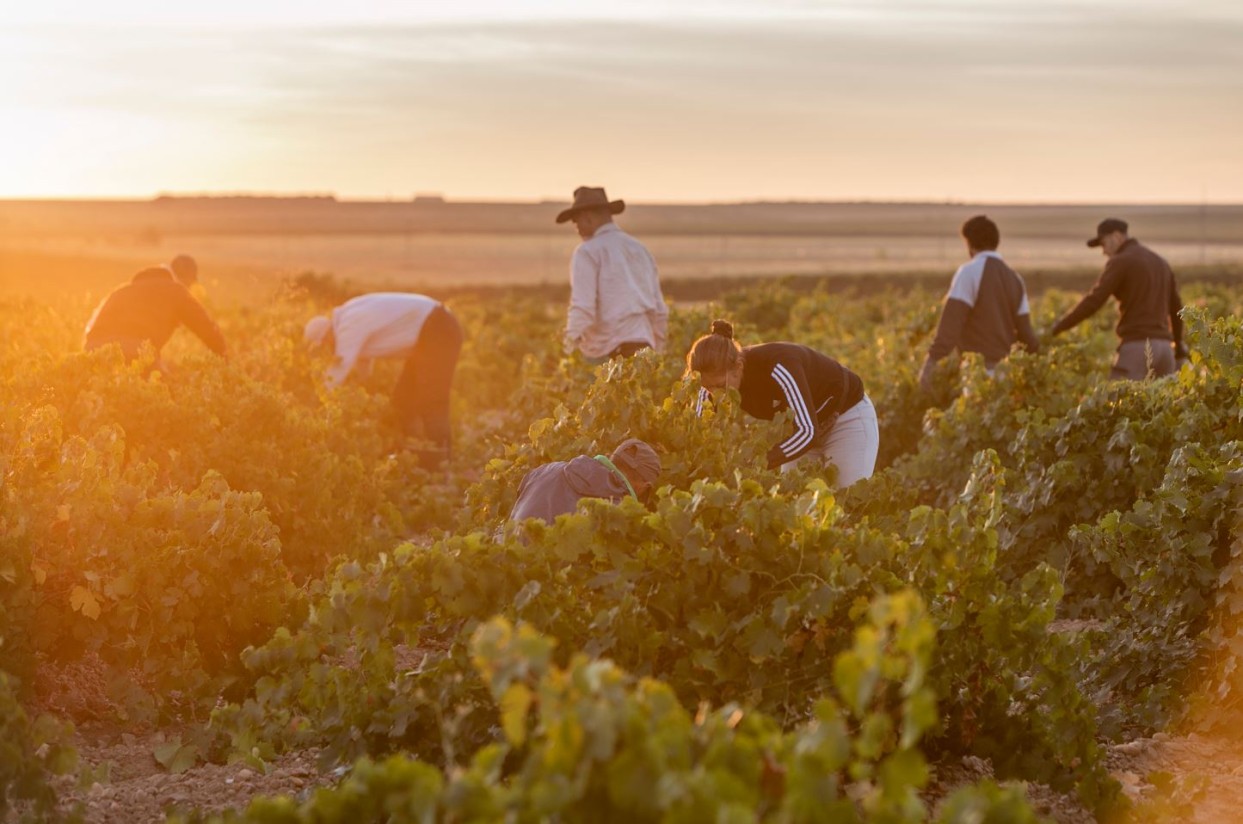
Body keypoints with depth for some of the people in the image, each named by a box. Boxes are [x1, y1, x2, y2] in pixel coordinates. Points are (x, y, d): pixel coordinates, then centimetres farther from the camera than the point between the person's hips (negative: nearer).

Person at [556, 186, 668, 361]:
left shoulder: (588, 252, -3)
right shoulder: (640, 249, 17)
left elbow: (582, 308, -14)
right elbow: (660, 310, 18)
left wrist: (570, 351, -13)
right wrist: (656, 354, 25)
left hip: (606, 352, -6)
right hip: (643, 349, 6)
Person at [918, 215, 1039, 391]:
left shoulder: (970, 272, -8)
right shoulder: (1014, 278, 12)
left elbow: (951, 321, -17)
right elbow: (1025, 329, 10)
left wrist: (932, 360, -21)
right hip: (1005, 369, 7)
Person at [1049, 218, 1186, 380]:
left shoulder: (1120, 262, -4)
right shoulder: (1160, 262, 20)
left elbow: (1093, 301, -13)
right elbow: (1176, 307, 26)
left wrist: (1056, 329, -8)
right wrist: (1179, 344, 41)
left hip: (1136, 346, -8)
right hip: (1163, 345, 8)